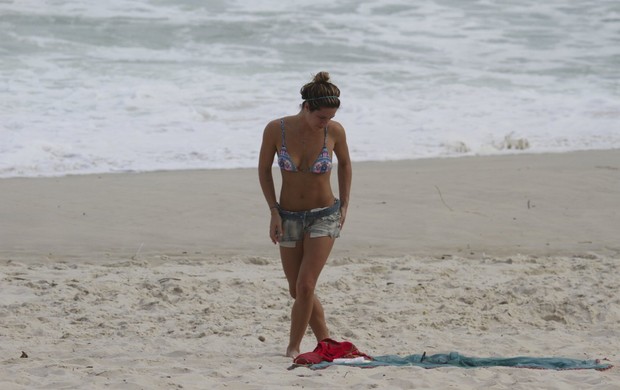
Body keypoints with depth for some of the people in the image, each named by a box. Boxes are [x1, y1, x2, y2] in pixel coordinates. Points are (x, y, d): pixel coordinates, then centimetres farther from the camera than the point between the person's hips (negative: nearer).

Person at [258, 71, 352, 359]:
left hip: (324, 216, -2)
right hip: (289, 217, 2)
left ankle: (293, 347, 1)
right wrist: (274, 211, -4)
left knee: (305, 286, -14)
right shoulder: (276, 130, -15)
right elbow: (264, 169, 1)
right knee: (297, 291, 8)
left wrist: (344, 205, 6)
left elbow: (344, 163, 8)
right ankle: (325, 341, 25)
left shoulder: (334, 131, -13)